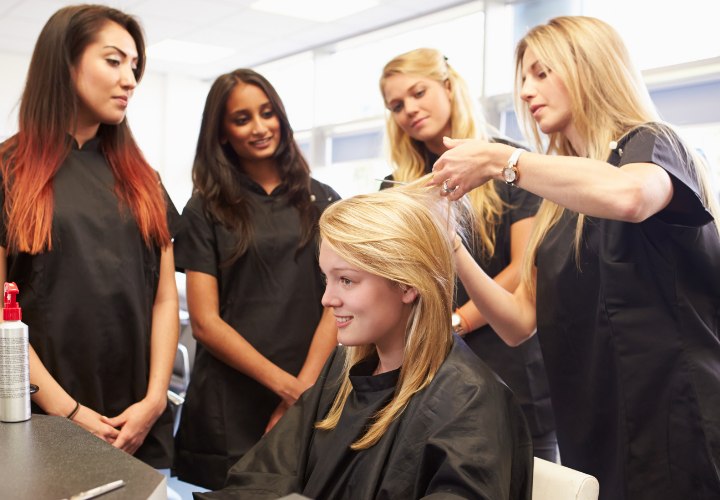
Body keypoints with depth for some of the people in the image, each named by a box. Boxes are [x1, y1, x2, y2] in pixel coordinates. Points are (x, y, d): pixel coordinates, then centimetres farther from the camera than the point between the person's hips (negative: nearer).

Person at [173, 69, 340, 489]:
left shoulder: (322, 202, 6)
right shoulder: (206, 210, 1)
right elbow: (205, 322, -6)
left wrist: (304, 389, -12)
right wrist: (286, 385, -13)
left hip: (310, 402, 2)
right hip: (228, 410, -1)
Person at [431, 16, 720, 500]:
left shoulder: (650, 143, -6)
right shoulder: (561, 205, 14)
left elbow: (628, 196, -33)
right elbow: (520, 323, 6)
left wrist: (500, 159, -23)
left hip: (675, 424, -6)